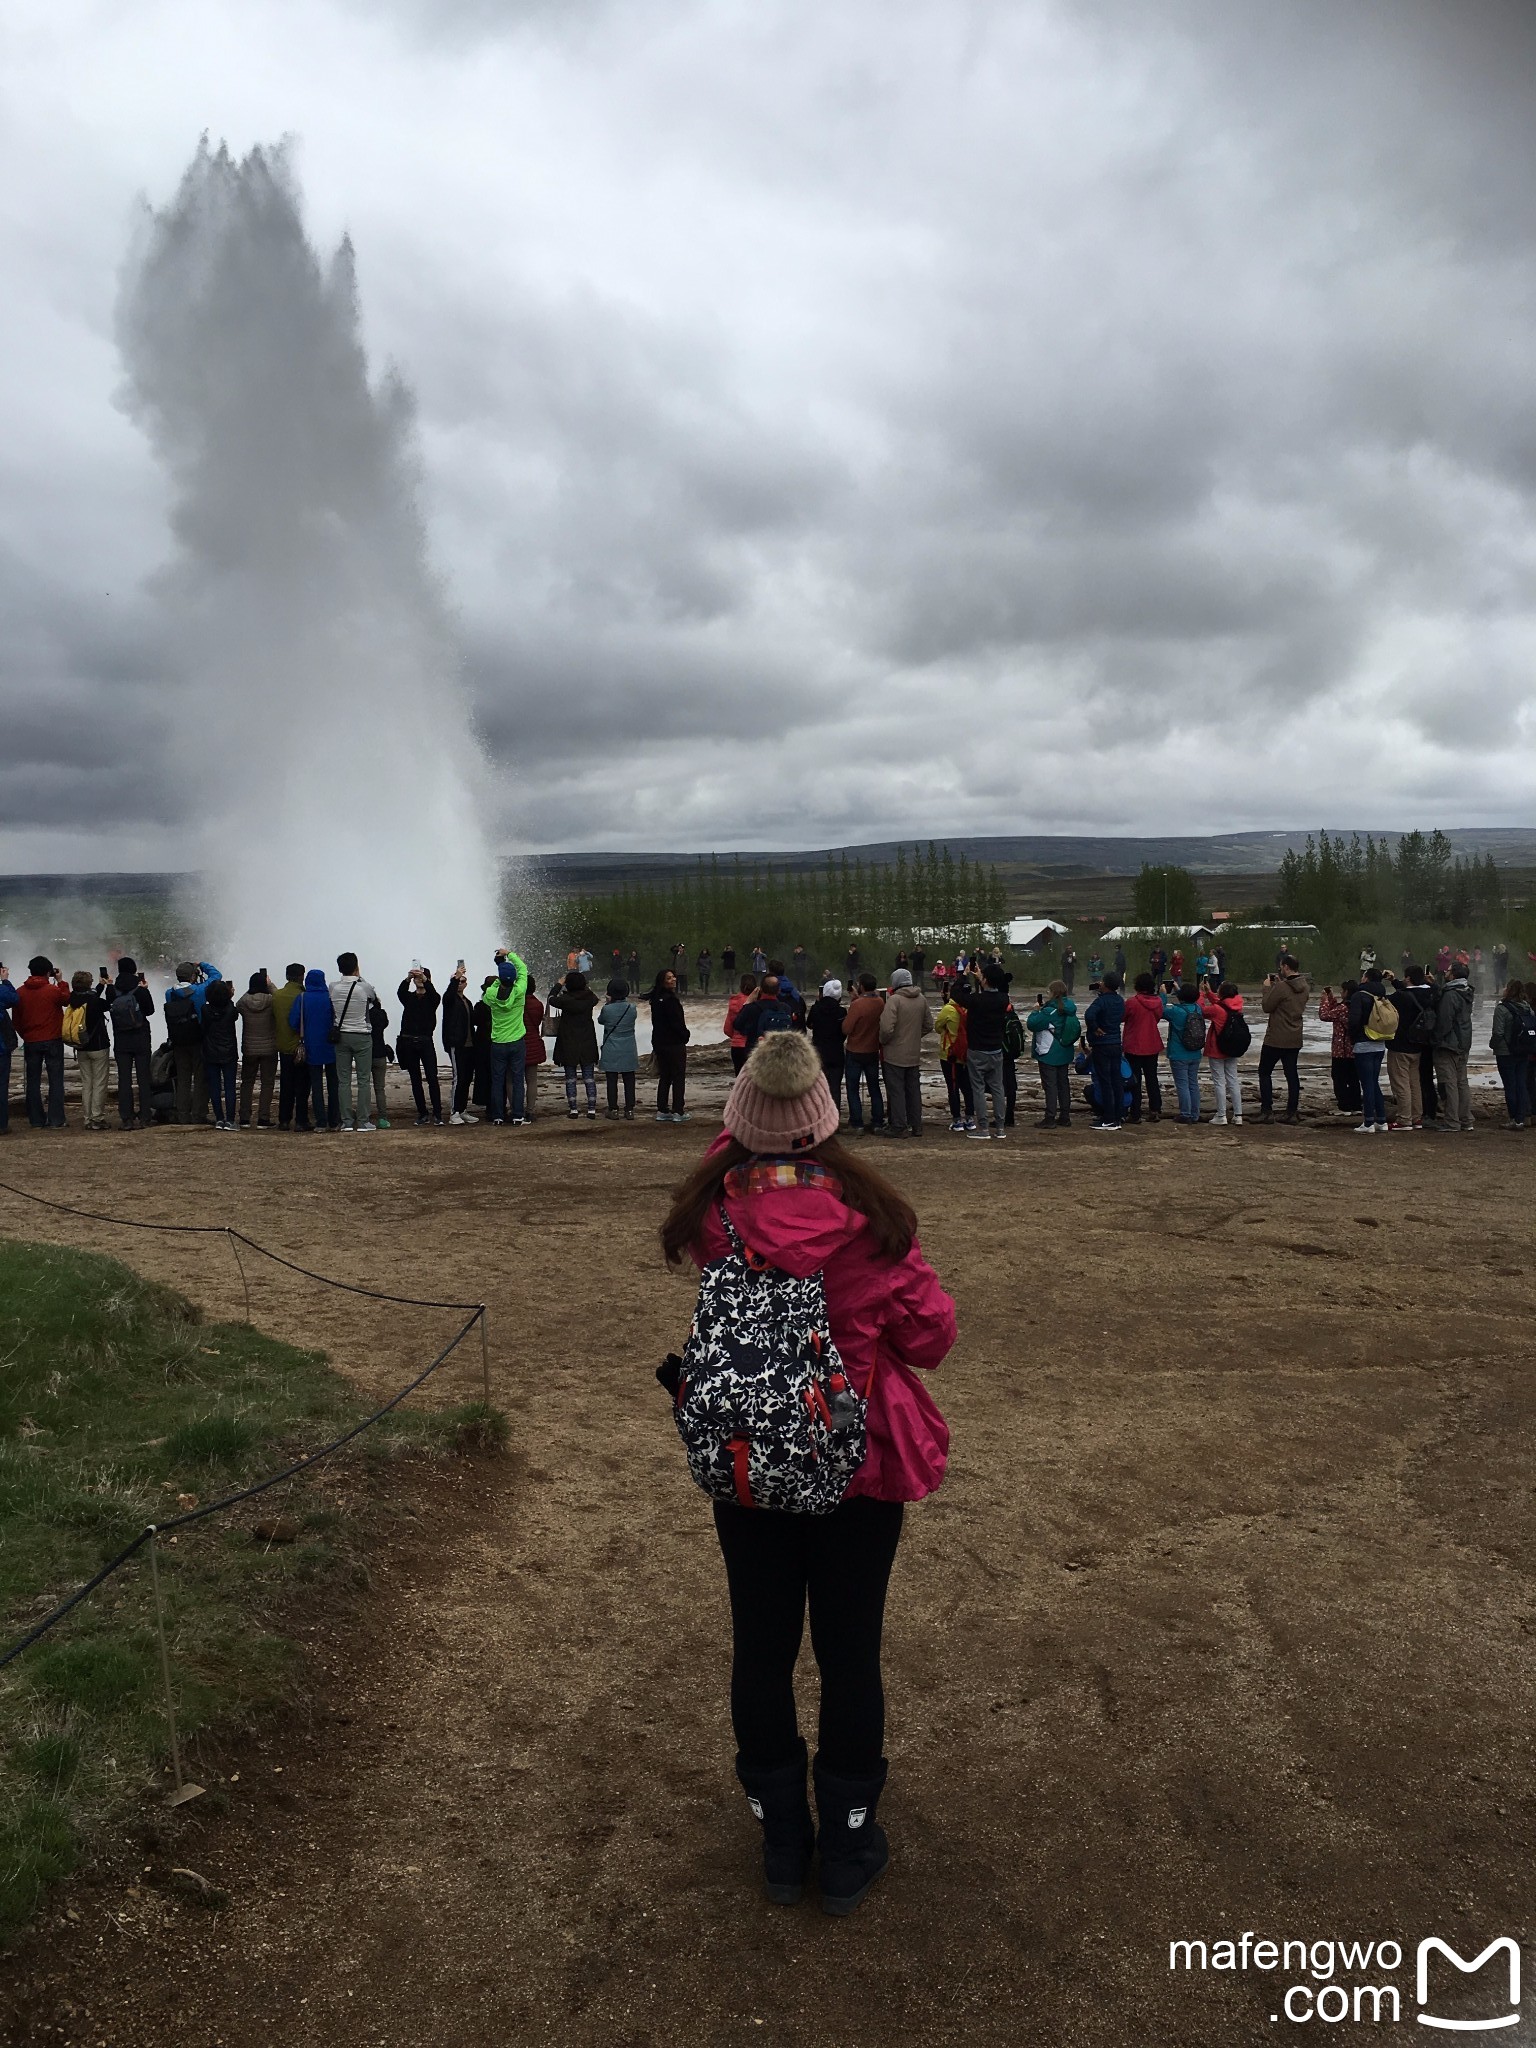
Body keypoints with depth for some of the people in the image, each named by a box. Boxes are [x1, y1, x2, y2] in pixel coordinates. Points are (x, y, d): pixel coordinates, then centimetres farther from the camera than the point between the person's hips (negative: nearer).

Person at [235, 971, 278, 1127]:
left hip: (249, 1049, 2)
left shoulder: (243, 1002, -8)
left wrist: (250, 990, 16)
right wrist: (270, 985, 15)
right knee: (267, 1083, 4)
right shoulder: (271, 1001, -13)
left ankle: (244, 1119, 12)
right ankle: (263, 1119, -1)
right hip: (269, 1049, -2)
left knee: (247, 1083, 14)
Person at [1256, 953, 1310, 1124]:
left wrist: (1267, 987, 0)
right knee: (1292, 1074, 10)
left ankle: (1267, 1111, 0)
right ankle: (1292, 1112, 10)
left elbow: (1267, 1007, -12)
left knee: (1264, 1072, 5)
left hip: (1276, 1039, -7)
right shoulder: (1305, 987, 5)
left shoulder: (1281, 987, -20)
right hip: (1295, 1039, 7)